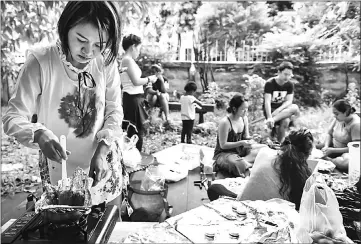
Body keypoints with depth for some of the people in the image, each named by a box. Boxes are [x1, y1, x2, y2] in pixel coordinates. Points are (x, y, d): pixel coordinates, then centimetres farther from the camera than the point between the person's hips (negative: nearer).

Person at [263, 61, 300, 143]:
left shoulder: (290, 85, 0)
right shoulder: (270, 83, -15)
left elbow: (289, 101, -7)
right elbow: (267, 102, -25)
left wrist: (278, 110, -28)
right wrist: (269, 117, -40)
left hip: (282, 108, 5)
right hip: (270, 109, -5)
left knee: (295, 107, -31)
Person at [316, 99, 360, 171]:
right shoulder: (338, 118, -5)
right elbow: (329, 134, 6)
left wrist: (333, 150, -24)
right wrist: (326, 146, -14)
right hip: (333, 146, 5)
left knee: (345, 163, -39)